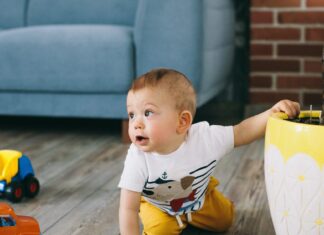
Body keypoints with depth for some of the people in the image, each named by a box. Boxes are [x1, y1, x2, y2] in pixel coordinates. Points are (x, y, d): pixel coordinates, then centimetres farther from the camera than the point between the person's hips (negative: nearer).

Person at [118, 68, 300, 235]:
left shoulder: (206, 138, -36)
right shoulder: (138, 158, -40)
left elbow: (243, 132, -25)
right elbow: (128, 209, -35)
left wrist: (273, 112, -42)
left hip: (198, 195, 2)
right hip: (157, 205, -2)